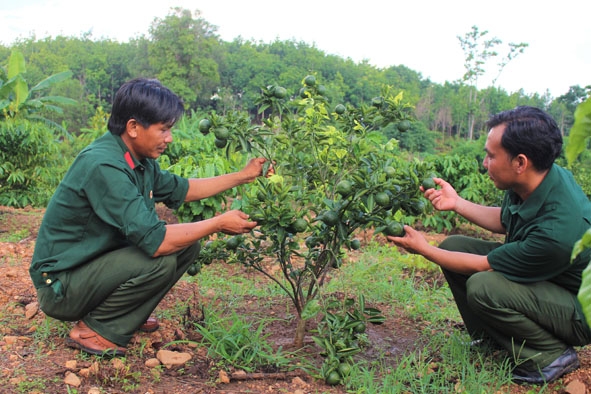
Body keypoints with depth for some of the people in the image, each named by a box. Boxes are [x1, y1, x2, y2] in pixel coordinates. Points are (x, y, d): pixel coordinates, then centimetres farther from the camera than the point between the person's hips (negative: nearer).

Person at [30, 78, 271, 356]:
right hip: (60, 286, -9)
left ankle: (129, 315, 11)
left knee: (186, 244, 0)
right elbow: (154, 241, -32)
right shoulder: (104, 166, -28)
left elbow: (180, 190, 17)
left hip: (97, 263, 9)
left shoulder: (138, 159, 0)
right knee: (160, 260, -28)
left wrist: (243, 176, 12)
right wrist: (218, 224, -20)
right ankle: (93, 330, -8)